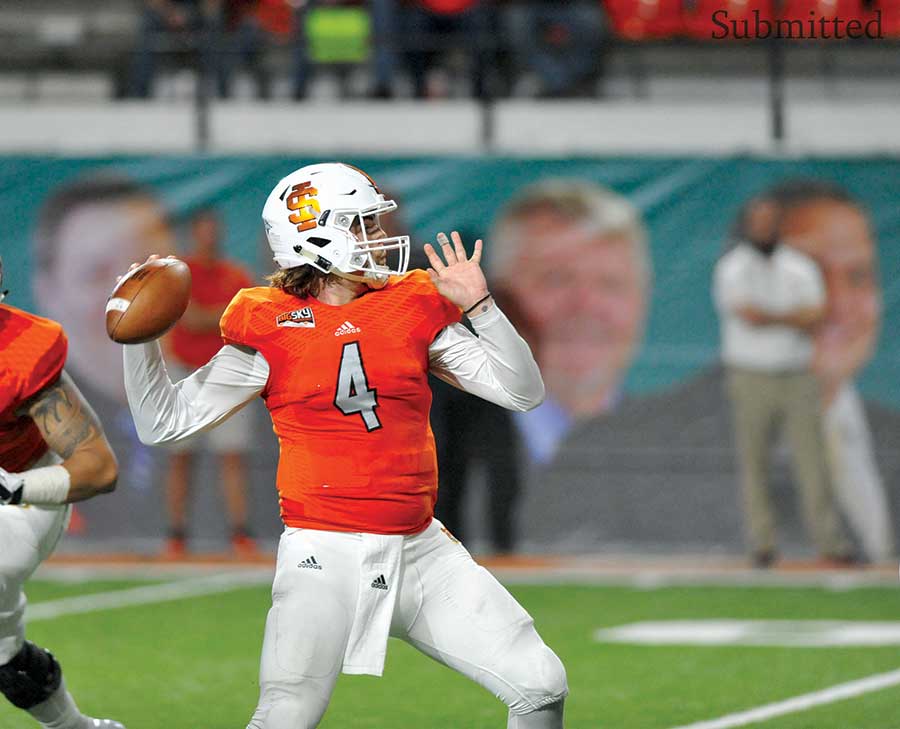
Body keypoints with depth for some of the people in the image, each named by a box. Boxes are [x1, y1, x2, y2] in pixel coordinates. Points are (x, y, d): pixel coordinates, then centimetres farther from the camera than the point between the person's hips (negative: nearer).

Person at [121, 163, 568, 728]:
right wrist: (139, 339, -8)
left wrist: (479, 305, -5)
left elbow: (523, 392, 5)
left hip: (419, 551, 4)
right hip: (325, 554, -4)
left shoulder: (413, 309, 7)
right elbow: (164, 423, 4)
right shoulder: (269, 331, -1)